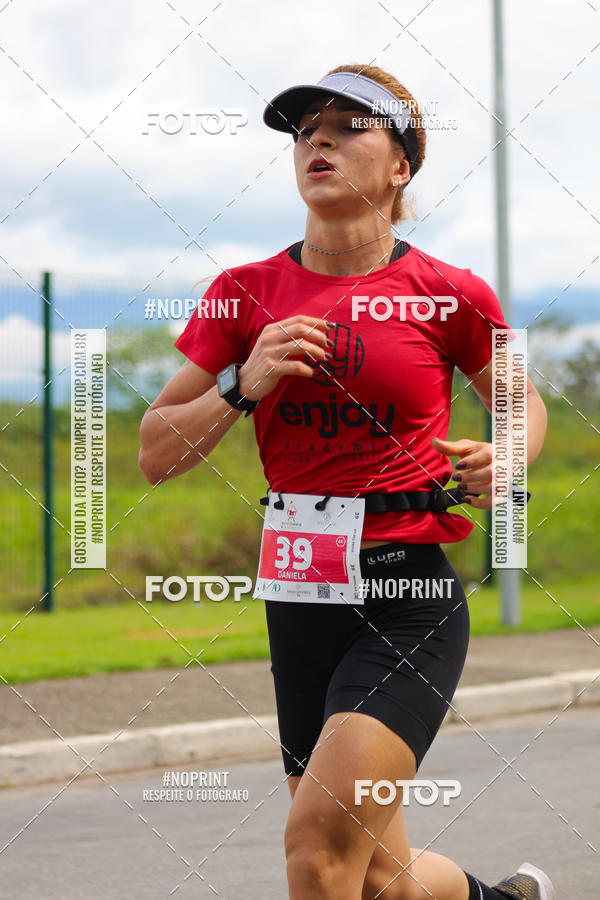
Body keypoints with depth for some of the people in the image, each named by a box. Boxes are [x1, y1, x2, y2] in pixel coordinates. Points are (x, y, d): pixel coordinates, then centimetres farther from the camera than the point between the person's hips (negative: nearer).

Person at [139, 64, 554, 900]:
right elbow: (155, 455, 6)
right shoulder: (247, 293, 4)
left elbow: (524, 402, 17)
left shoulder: (450, 296, -1)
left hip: (409, 593, -4)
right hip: (300, 602, 4)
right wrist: (243, 386, -11)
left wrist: (506, 460, -5)